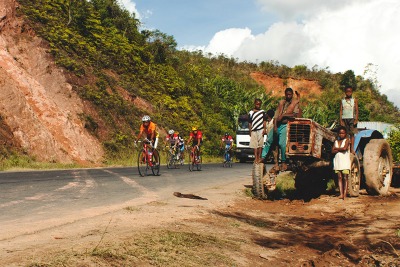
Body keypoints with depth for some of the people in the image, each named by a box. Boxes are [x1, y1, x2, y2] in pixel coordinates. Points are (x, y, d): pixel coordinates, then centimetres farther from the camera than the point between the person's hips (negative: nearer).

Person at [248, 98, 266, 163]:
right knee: (255, 145, -2)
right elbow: (250, 123, 9)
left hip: (260, 130, 0)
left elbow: (264, 121, 7)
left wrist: (264, 129, -3)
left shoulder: (262, 112, 10)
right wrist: (250, 131, 4)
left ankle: (259, 157, 3)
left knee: (260, 144, -1)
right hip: (254, 131, 0)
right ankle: (256, 158, -1)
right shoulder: (251, 112, 8)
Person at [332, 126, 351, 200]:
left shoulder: (347, 140, 3)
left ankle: (345, 194, -7)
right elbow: (333, 151, 2)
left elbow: (344, 148, -15)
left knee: (345, 178, -5)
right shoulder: (336, 141, 14)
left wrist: (337, 148, 0)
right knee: (339, 178, -1)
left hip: (345, 161, -4)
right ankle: (341, 194, -3)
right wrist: (340, 149, -10)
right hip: (337, 161, 4)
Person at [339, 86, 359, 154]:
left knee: (352, 134, -5)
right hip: (344, 118, 2)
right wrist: (341, 120, 0)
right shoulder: (342, 100, 10)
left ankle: (352, 149, -6)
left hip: (351, 118, -2)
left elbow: (356, 110, 3)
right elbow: (341, 111, 8)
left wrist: (356, 120, -7)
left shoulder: (354, 100, 5)